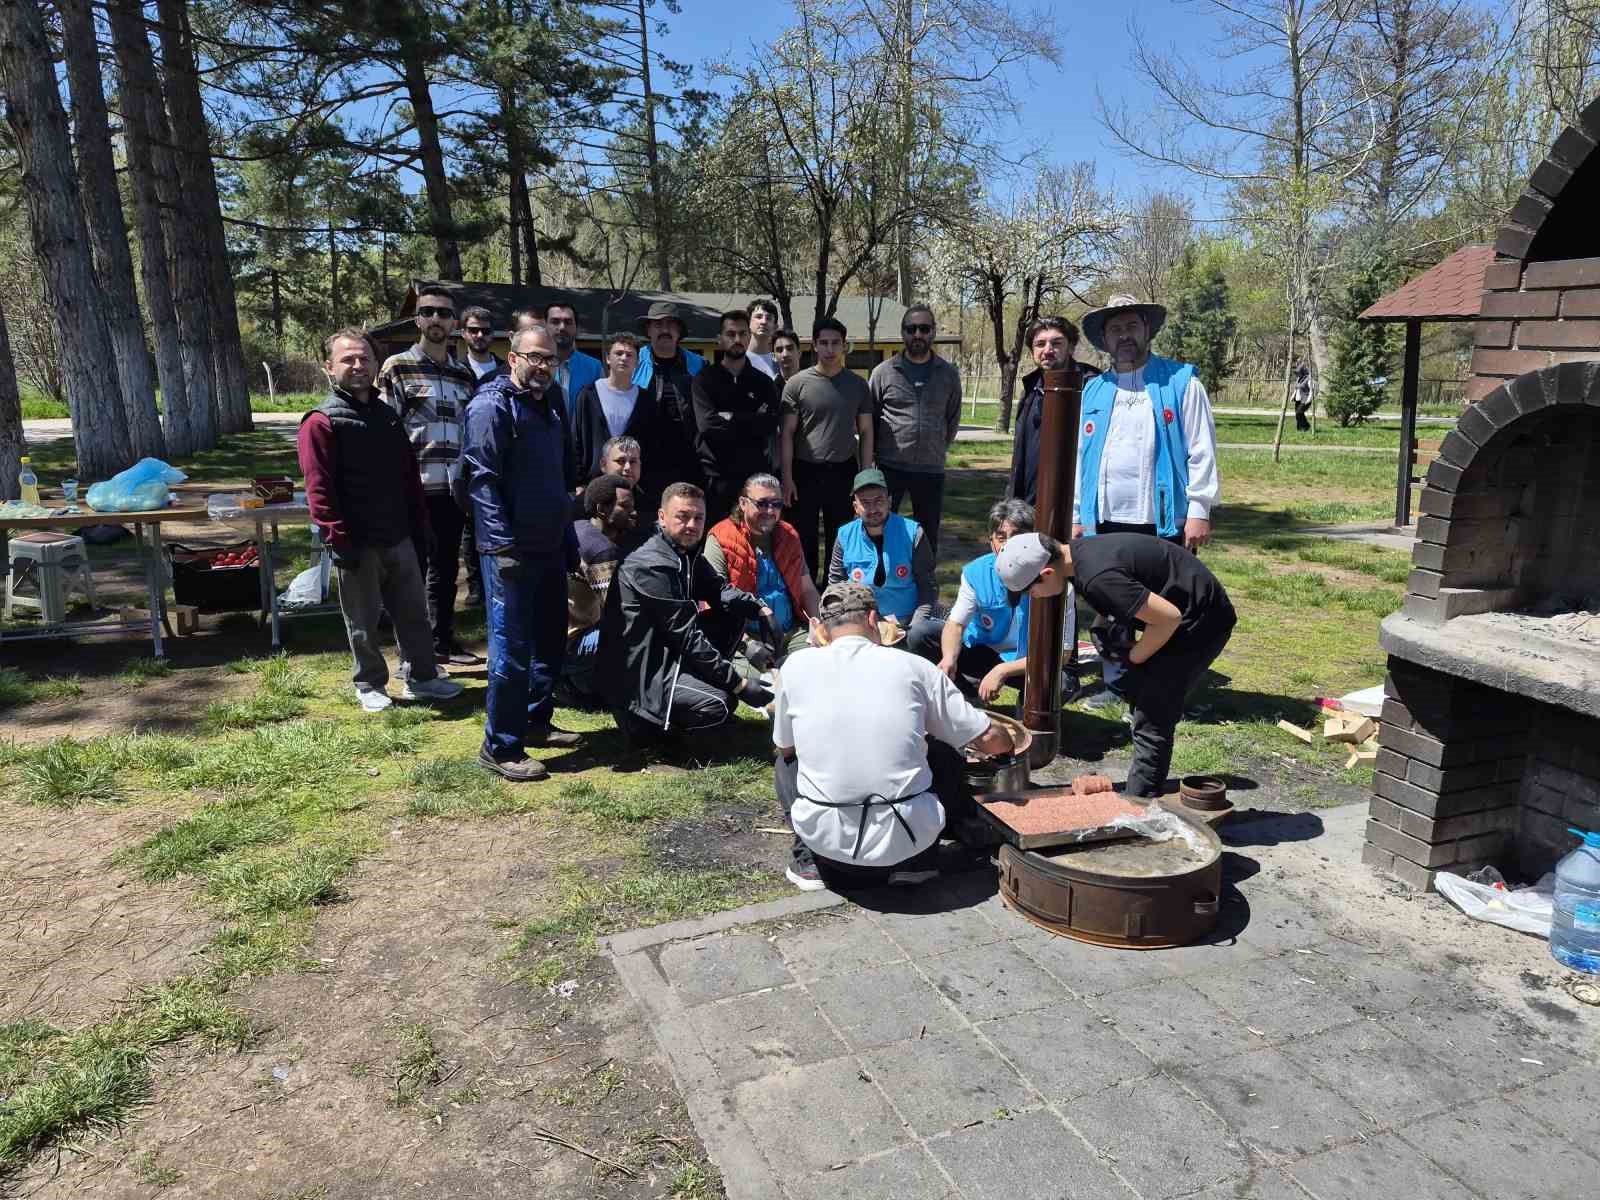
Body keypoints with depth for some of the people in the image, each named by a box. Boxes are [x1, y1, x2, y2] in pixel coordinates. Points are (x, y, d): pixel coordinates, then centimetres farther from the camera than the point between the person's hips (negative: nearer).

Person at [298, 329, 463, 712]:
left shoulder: (388, 415, 12)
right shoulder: (321, 422, -10)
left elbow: (410, 475, 15)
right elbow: (319, 490, -15)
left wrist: (420, 524, 12)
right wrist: (339, 540, -19)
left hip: (399, 537, 6)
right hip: (358, 544, -6)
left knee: (414, 612, 13)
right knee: (363, 622, 8)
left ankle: (421, 677, 26)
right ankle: (369, 685, 23)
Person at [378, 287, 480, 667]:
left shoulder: (465, 375, 13)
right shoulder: (397, 368, -2)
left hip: (453, 490, 5)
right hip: (414, 489, -5)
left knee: (446, 569, 14)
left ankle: (442, 640, 26)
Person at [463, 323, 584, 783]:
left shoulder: (551, 405, 16)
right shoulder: (492, 406, -10)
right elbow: (482, 479, -17)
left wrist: (569, 539, 20)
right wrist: (503, 544, -23)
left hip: (550, 546, 9)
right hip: (512, 550, -9)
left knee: (550, 640, 16)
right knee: (512, 649, -5)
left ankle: (536, 721, 31)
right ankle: (500, 748, 4)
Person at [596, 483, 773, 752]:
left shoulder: (686, 554, 8)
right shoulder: (652, 566, -23)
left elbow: (719, 593, 8)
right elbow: (686, 635, -24)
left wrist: (758, 608, -13)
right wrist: (738, 683, -22)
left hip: (669, 654, 10)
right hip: (639, 673, -10)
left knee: (734, 617, 7)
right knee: (719, 705, -25)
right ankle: (645, 725, -1)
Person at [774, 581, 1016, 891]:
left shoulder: (796, 666, 0)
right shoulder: (912, 666, 0)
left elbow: (785, 747, 16)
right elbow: (991, 740, 5)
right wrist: (1007, 742, 29)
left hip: (826, 840, 1)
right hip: (909, 839, 0)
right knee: (944, 753, 25)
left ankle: (810, 858, 13)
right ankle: (916, 860, 18)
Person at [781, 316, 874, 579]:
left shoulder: (857, 385, 6)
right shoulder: (797, 384, -1)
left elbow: (865, 433, 9)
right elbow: (787, 434, -1)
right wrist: (787, 478, -7)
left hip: (843, 472, 2)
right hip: (805, 471, -2)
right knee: (804, 539, 4)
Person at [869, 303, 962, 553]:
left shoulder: (949, 375, 7)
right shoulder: (883, 372, 1)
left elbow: (953, 421, 15)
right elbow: (868, 419, 5)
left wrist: (937, 451, 12)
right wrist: (877, 452, 3)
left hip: (931, 469, 2)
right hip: (890, 467, -2)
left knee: (928, 537, 11)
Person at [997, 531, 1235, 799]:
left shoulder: (1097, 578, -30)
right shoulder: (1078, 550, -1)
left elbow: (1169, 617, -28)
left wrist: (1135, 657, -12)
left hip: (1202, 621, -9)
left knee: (1151, 722, -6)